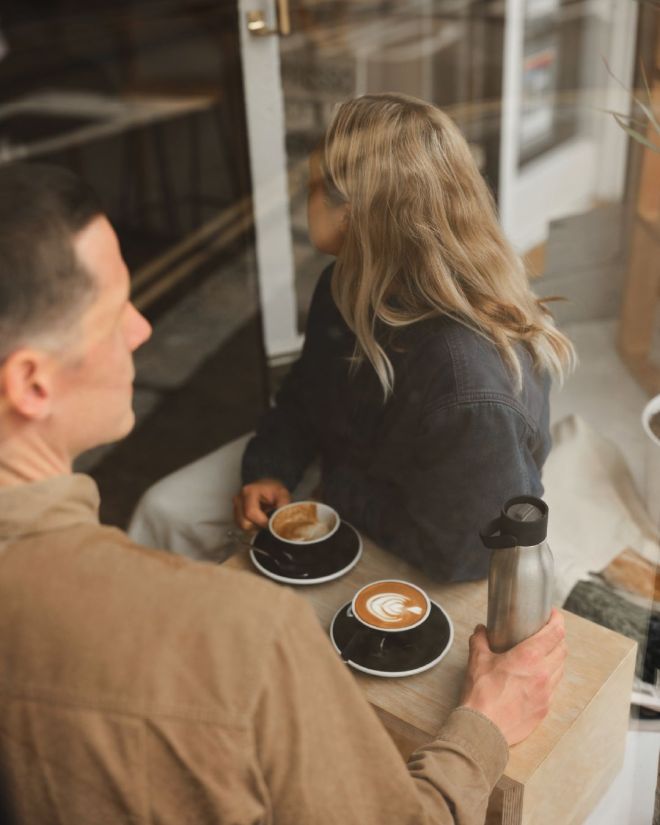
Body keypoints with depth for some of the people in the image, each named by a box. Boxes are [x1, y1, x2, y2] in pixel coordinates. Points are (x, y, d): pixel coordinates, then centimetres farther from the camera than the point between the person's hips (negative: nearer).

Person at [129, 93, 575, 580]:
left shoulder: (471, 382, -41)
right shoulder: (351, 287, -14)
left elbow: (460, 552, -32)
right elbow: (305, 395, 4)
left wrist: (339, 491, -21)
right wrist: (271, 469, -14)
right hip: (346, 460, 7)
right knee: (167, 510, 3)